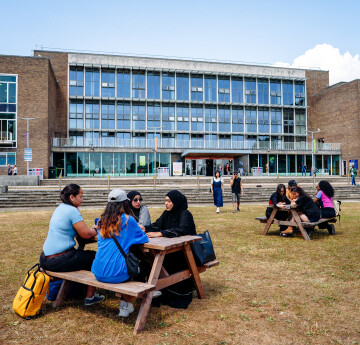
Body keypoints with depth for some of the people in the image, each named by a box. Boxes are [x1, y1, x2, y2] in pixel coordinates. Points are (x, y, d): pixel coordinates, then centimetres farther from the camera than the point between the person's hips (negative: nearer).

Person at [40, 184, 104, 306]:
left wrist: (91, 229, 11)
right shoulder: (72, 211, -16)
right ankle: (90, 297, 13)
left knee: (80, 253, 29)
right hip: (58, 261, -9)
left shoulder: (60, 208, 11)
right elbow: (86, 234, -17)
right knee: (93, 257, 6)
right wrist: (95, 230, 3)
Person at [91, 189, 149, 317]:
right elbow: (144, 239, 2)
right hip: (116, 273, -6)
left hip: (98, 273, 6)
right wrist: (137, 231, 24)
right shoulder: (128, 220, -7)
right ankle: (125, 305, 21)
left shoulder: (102, 221, 9)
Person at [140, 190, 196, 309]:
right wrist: (144, 228, -17)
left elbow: (181, 230, -32)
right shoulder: (167, 213, 6)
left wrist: (160, 233, -39)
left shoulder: (185, 214, -16)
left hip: (184, 251, -6)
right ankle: (165, 295, 2)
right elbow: (157, 225, 2)